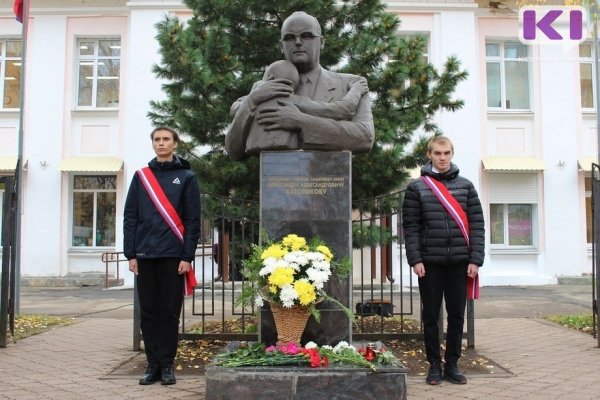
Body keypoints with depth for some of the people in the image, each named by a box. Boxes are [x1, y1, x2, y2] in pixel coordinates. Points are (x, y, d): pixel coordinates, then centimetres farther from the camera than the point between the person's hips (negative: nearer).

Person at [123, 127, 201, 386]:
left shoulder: (186, 177, 4)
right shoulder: (141, 177, 11)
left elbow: (192, 220, 0)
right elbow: (130, 217, 9)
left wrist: (187, 257, -8)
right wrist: (130, 254, 1)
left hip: (173, 256, -2)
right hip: (145, 255, 3)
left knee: (170, 313, 3)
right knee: (148, 313, 6)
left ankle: (167, 365, 11)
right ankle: (153, 365, 15)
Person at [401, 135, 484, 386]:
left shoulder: (465, 186, 8)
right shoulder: (417, 188, 2)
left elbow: (476, 224, 4)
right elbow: (411, 227, -1)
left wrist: (475, 259, -4)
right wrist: (415, 259, -10)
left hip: (460, 262, 2)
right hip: (430, 262, -1)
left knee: (456, 315, 7)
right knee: (431, 316, 6)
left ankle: (452, 365, 19)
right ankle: (434, 365, 17)